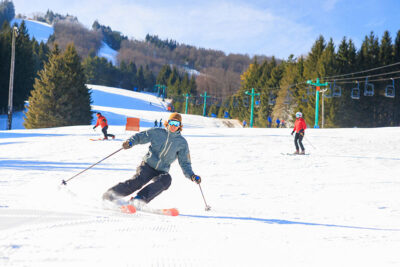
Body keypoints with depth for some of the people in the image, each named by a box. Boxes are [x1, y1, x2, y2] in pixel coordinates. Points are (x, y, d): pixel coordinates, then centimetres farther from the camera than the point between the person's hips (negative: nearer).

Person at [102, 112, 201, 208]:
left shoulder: (182, 142, 5)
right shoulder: (157, 132, 3)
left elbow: (185, 163, 8)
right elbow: (140, 136, 8)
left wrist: (191, 176, -8)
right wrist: (130, 142, -14)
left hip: (162, 171, 1)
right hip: (148, 165, -1)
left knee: (166, 179, -33)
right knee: (138, 181, -29)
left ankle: (139, 200, -40)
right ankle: (112, 194, -10)